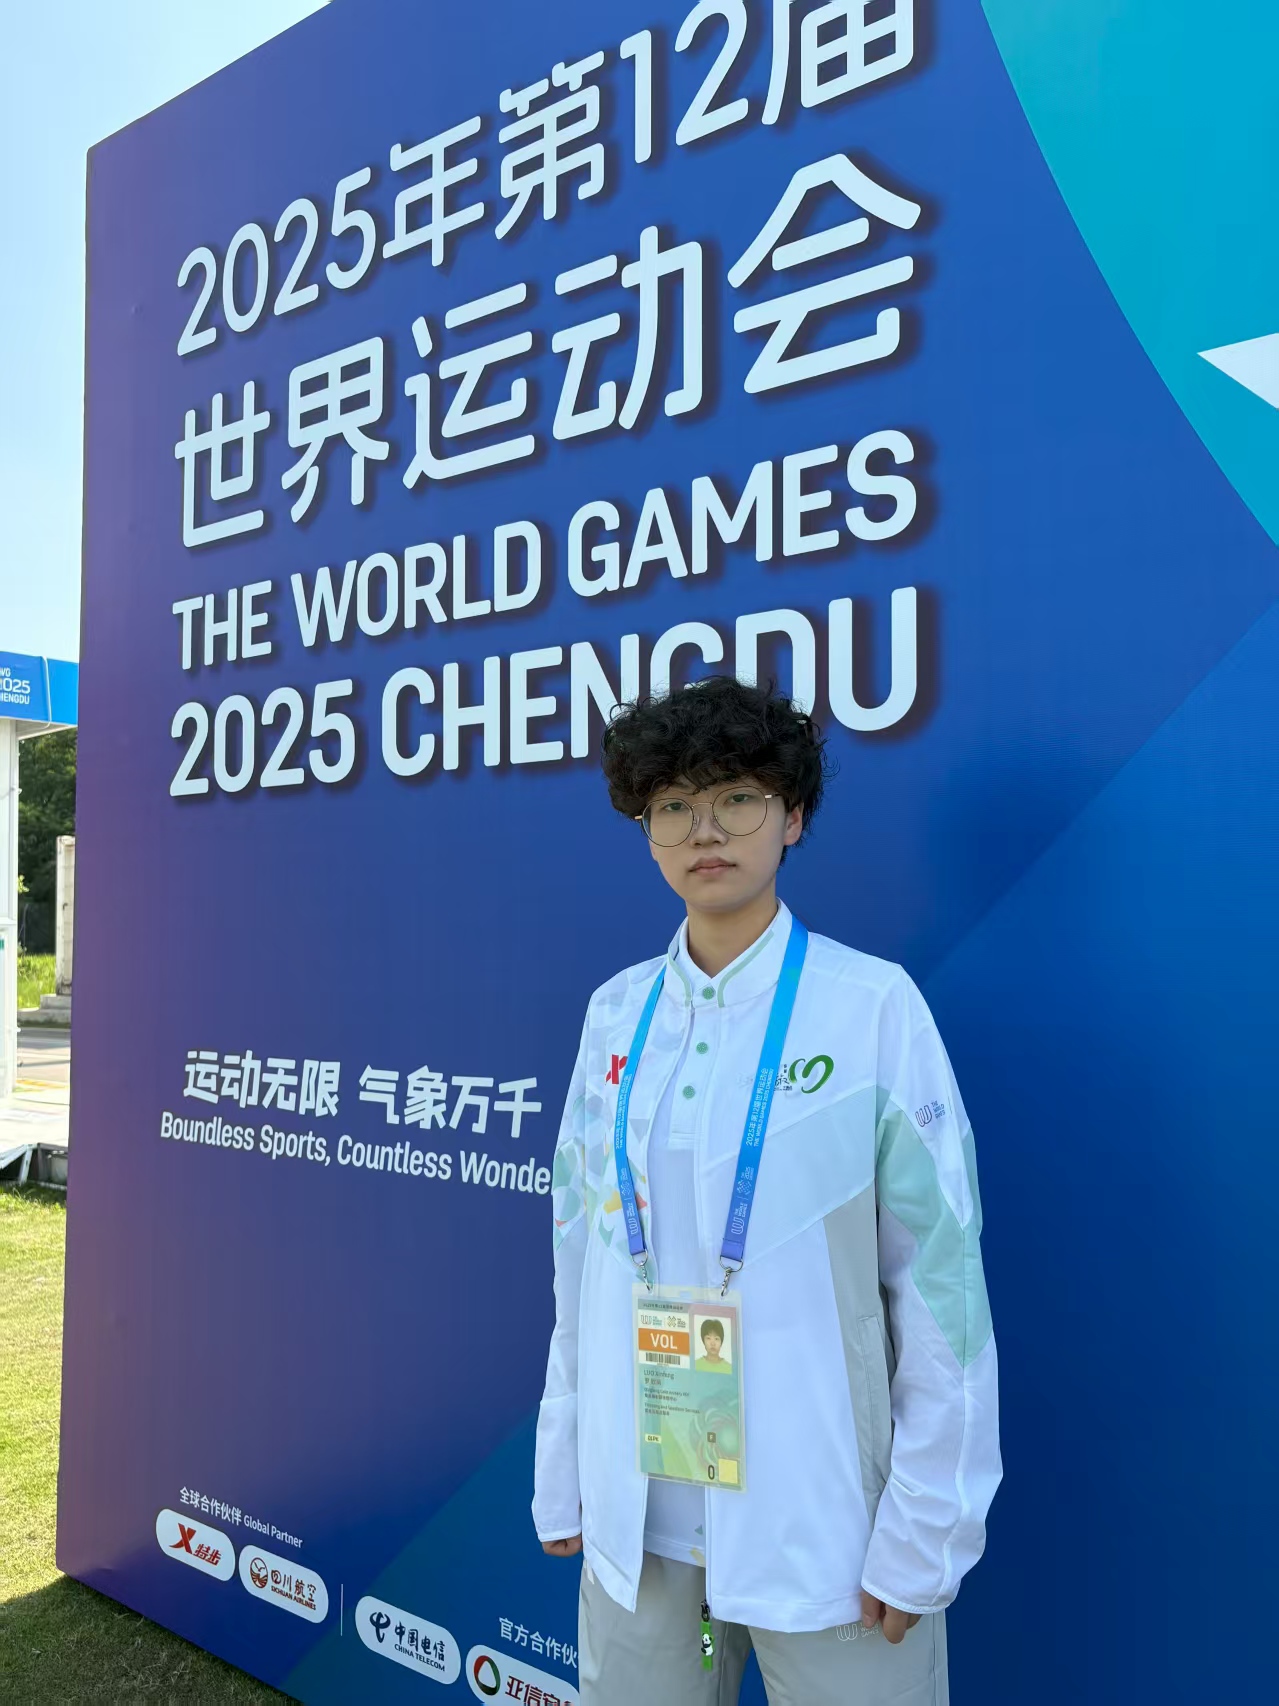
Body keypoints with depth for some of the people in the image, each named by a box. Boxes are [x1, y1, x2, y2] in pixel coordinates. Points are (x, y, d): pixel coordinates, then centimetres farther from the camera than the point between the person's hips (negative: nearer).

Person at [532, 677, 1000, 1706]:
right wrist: (564, 1476, 8)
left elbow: (939, 1277, -10)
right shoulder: (616, 1012, 1)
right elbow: (582, 1255, 5)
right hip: (636, 1519, 4)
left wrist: (921, 1540, -8)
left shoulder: (874, 1006, -11)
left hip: (821, 1527, -3)